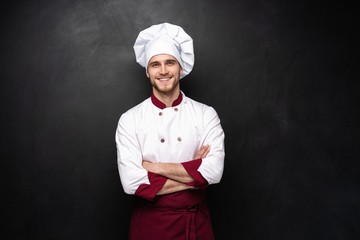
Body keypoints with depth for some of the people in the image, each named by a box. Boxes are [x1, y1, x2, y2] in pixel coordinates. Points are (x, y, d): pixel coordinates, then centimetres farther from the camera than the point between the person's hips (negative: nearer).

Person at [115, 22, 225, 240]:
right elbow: (132, 182, -17)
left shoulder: (206, 114, -5)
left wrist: (154, 167, -17)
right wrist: (193, 173, -15)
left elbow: (213, 172, -16)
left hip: (195, 222, 1)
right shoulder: (130, 119, -7)